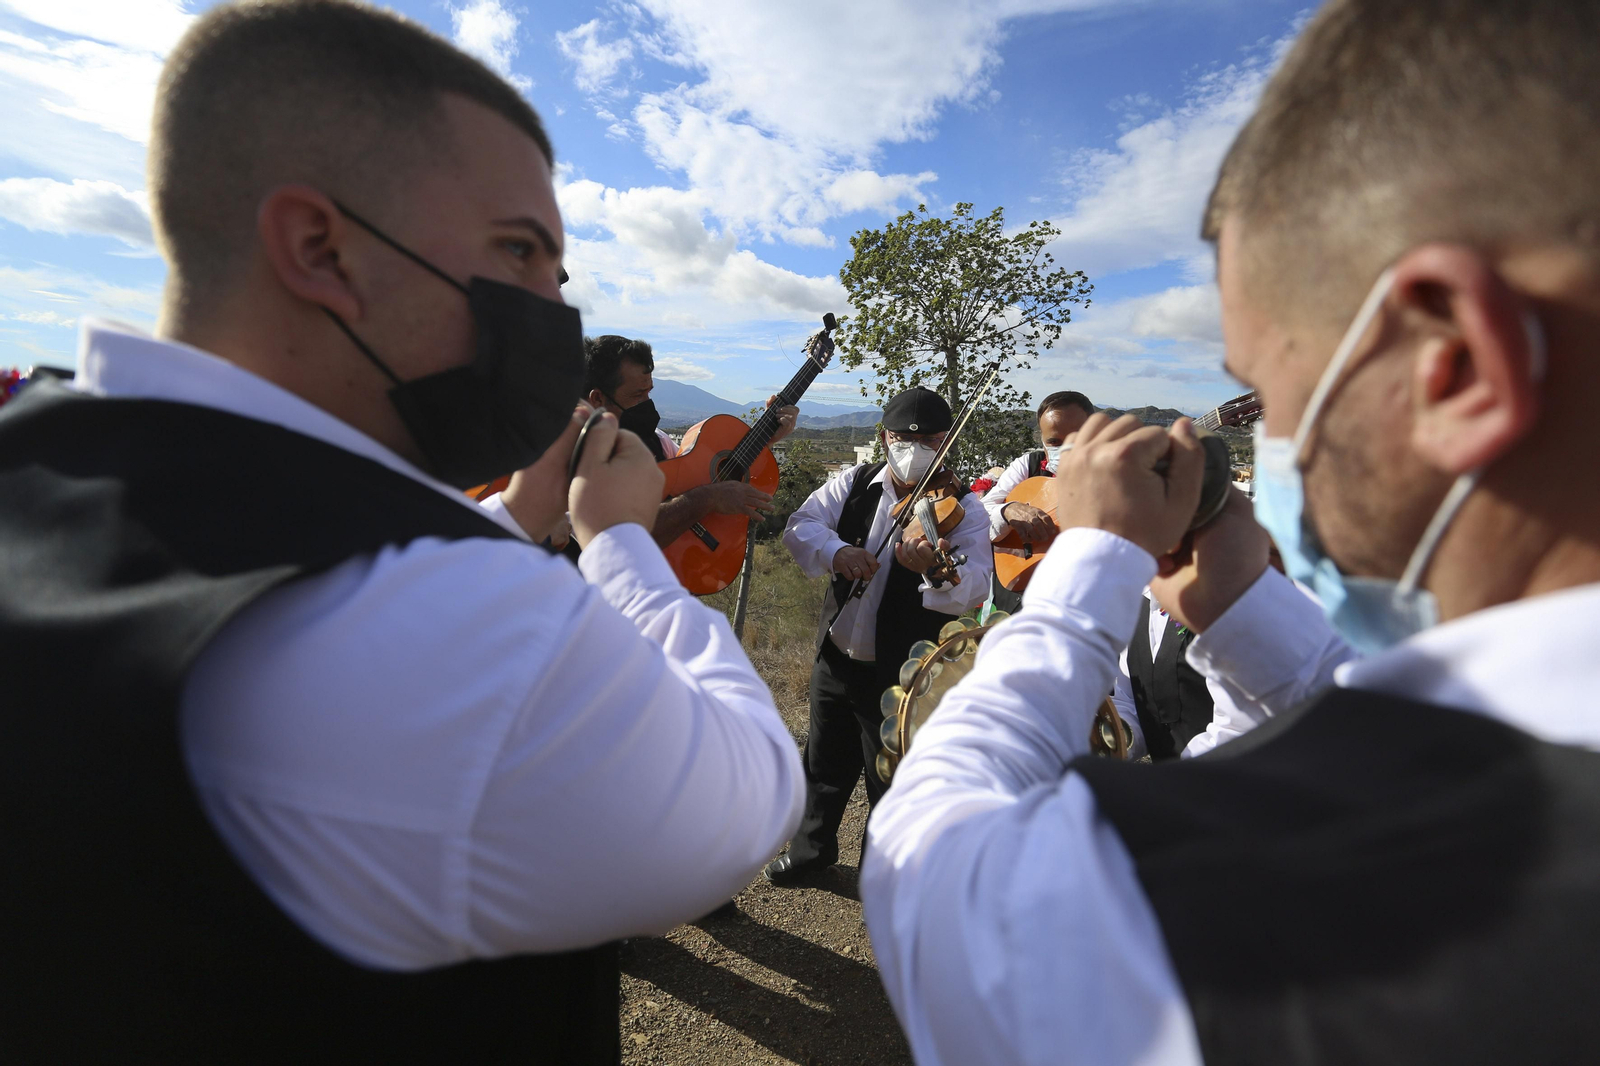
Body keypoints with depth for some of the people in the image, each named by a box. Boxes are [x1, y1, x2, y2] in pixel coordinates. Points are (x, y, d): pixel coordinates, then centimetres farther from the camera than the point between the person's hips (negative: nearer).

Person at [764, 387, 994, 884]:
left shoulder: (962, 508, -12)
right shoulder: (854, 484, -1)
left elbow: (976, 583, -27)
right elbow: (802, 525, -11)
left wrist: (936, 570, -50)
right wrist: (837, 551, -32)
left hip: (901, 675, -4)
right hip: (836, 658, 4)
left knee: (893, 786, 12)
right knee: (823, 764, 24)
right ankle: (811, 848, 51)